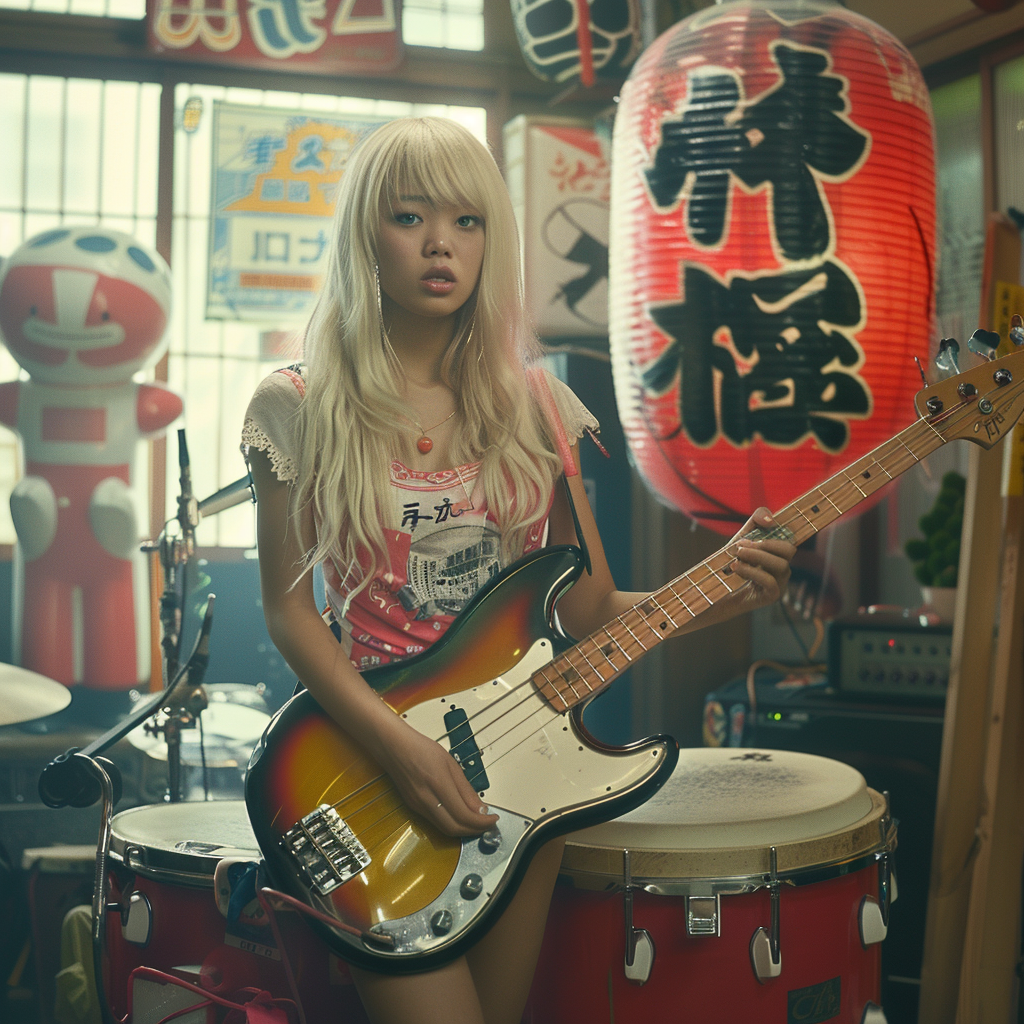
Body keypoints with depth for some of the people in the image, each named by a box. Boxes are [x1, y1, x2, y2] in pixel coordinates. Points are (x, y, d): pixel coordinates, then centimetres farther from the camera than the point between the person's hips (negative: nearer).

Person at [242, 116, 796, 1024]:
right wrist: (396, 743, -19)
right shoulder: (302, 411, -5)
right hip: (369, 753, -3)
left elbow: (591, 611, 3)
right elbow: (289, 609, -6)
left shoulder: (532, 405, 3)